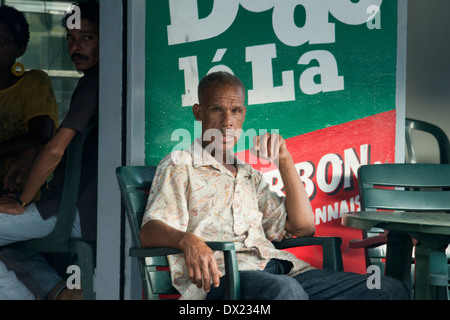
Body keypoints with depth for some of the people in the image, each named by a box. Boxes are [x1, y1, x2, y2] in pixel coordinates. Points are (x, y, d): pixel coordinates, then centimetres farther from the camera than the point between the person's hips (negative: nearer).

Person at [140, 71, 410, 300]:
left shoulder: (251, 177, 31)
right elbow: (150, 231, -1)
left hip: (281, 269, 6)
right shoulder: (180, 166, 15)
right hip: (220, 275, -6)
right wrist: (187, 240, -24)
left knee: (393, 290, -14)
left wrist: (284, 160, 16)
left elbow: (303, 227, 22)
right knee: (285, 290, -42)